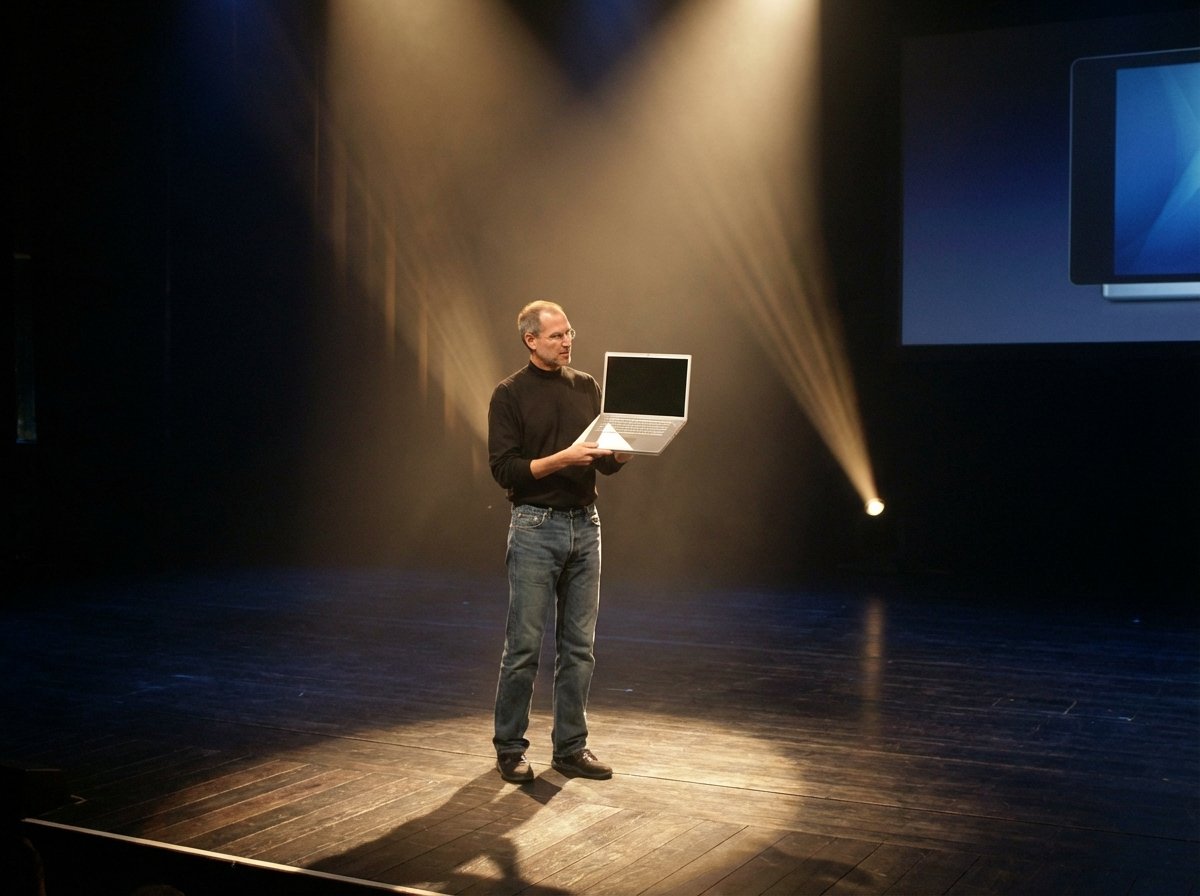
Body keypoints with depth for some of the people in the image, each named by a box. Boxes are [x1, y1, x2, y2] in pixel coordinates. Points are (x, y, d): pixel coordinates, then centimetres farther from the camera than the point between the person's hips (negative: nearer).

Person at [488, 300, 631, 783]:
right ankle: (509, 749, 12)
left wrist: (620, 453, -9)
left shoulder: (587, 387, 11)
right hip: (535, 527, -5)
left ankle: (570, 748, 17)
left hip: (585, 525, 5)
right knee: (524, 646, -1)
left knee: (579, 645, 8)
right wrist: (562, 458, -22)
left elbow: (605, 461, 13)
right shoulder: (510, 395, -4)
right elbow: (504, 469, -11)